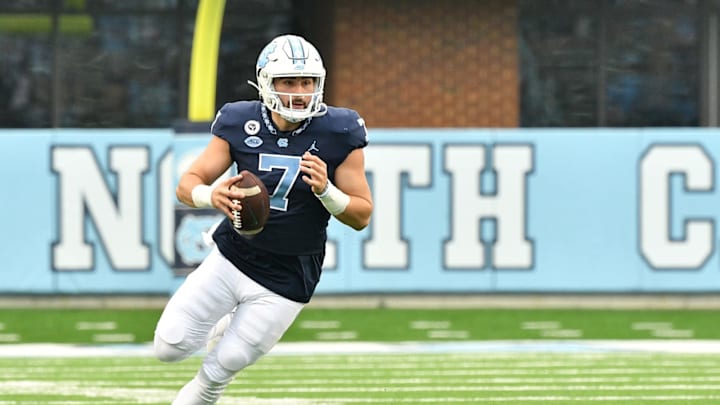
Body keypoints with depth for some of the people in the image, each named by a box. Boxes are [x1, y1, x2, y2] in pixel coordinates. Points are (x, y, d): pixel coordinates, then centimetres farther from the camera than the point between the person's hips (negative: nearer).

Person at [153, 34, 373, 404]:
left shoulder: (338, 134, -13)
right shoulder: (241, 124, -8)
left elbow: (362, 216, -6)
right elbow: (187, 184, -5)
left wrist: (325, 190, -27)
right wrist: (211, 196, -29)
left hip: (286, 279, -2)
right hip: (231, 258, 2)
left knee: (219, 370, 1)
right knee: (170, 347, -4)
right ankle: (228, 325, 27)